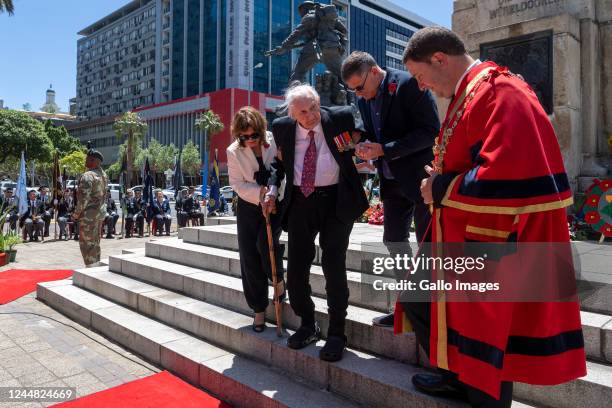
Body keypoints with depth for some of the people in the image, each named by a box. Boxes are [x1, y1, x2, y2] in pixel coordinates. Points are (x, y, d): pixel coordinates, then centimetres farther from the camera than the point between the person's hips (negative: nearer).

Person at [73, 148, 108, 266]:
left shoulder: (87, 176, -18)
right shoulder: (104, 175, 9)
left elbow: (84, 198, -21)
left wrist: (77, 213, -11)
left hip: (89, 213, -9)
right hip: (101, 212, 9)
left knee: (86, 242, 0)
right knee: (95, 241, 16)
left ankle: (91, 267, 2)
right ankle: (96, 265, 23)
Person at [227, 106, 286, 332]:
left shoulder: (274, 142, -8)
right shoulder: (234, 152, -4)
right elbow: (237, 184, -7)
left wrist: (272, 194, -21)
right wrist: (260, 193, -20)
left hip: (275, 203, -2)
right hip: (249, 206, 2)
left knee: (265, 242, -25)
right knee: (249, 259, 0)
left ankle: (278, 279, 9)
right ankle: (259, 309, 16)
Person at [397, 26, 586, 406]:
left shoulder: (498, 94, -19)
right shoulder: (467, 96, 12)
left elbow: (508, 179, -28)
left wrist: (441, 189, -15)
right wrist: (441, 181, 4)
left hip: (496, 247, -10)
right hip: (462, 240, 10)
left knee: (487, 338, 4)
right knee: (417, 298, 18)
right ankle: (457, 374, 38)